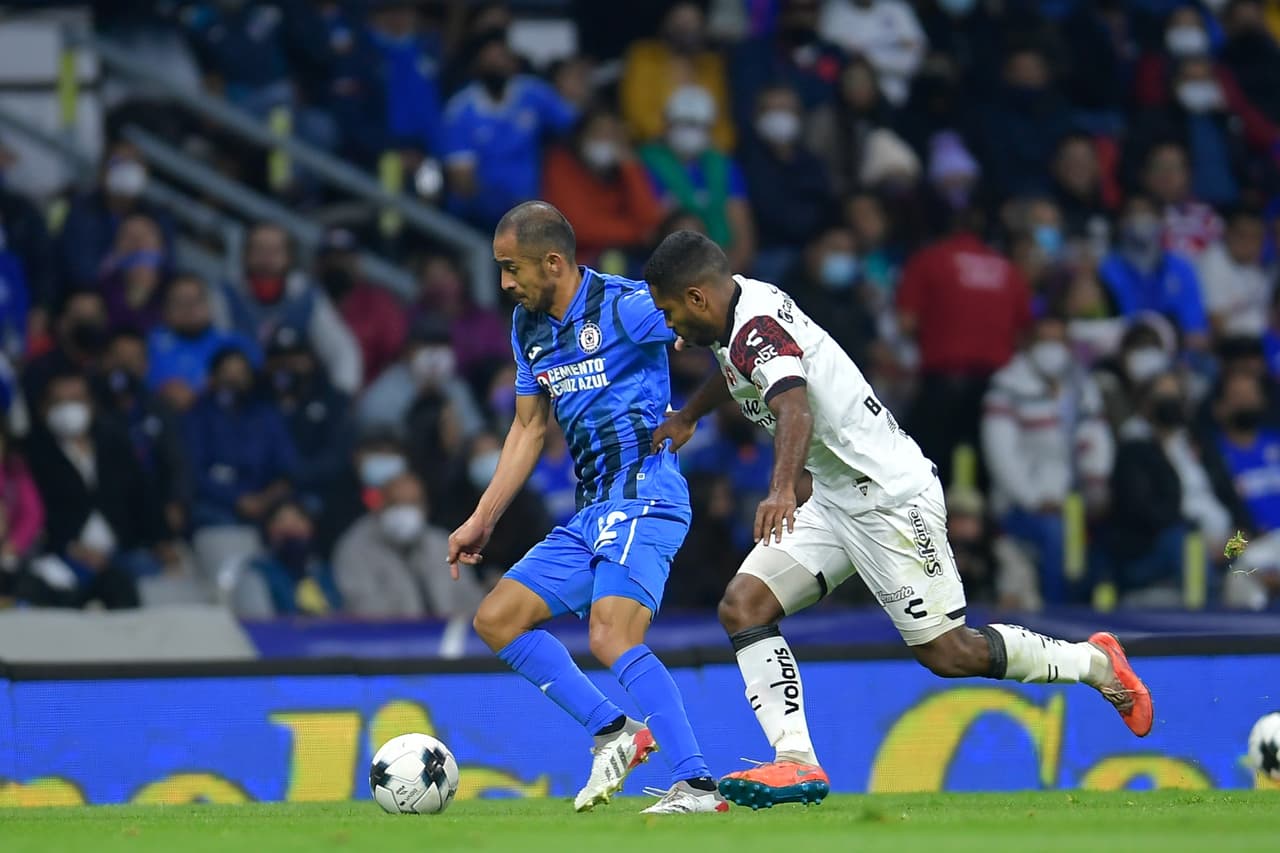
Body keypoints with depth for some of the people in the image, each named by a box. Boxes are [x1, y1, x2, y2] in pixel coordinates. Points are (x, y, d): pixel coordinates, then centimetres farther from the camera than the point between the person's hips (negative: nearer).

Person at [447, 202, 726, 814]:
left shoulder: (624, 307, -12)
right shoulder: (528, 327, 14)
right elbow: (528, 428, 24)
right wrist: (482, 521, 22)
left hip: (644, 496, -9)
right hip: (590, 513, 9)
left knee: (611, 639, -26)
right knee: (496, 619, 6)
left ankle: (697, 785, -27)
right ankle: (613, 731, 8)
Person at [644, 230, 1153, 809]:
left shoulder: (757, 327, -24)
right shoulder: (744, 301, 6)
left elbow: (795, 408, -44)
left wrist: (781, 489, -59)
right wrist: (686, 417, 42)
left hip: (890, 496, -10)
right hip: (835, 501, 10)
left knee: (946, 652, -4)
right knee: (742, 606, -5)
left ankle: (1094, 662, 16)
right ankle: (796, 763, -11)